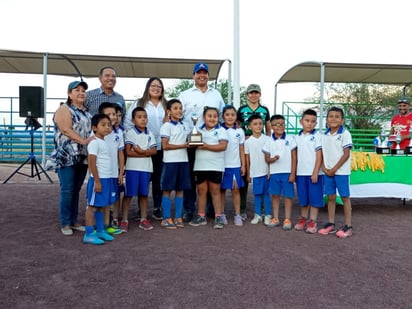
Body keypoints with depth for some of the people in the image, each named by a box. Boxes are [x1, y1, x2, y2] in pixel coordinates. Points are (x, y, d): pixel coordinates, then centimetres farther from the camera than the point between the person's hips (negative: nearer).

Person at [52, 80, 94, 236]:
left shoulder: (86, 112, 18)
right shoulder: (64, 109, -4)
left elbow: (91, 130, 21)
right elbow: (66, 130, -17)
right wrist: (83, 141, -26)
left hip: (83, 157, 7)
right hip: (67, 157, -7)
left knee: (76, 190, 12)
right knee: (67, 191, -3)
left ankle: (74, 221, 20)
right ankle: (65, 224, 8)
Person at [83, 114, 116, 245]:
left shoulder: (106, 142, 14)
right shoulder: (94, 142, -12)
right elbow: (92, 163, -17)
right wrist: (97, 181, -18)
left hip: (107, 179, 9)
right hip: (98, 179, -9)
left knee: (101, 206, 16)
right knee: (92, 206, -1)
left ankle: (100, 231, 26)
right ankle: (89, 234, 6)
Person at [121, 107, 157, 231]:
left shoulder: (150, 134, 11)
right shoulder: (130, 133, -3)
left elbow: (154, 151, 2)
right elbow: (128, 152, -12)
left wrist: (141, 151, -14)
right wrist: (146, 153, -9)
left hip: (146, 168, 4)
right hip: (132, 168, -4)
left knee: (144, 194, 10)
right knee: (129, 194, 0)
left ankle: (144, 219, 19)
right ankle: (124, 219, 9)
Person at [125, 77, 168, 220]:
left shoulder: (166, 105, 14)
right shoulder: (138, 104, 6)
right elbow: (128, 122, 3)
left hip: (161, 147, 2)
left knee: (158, 178, 6)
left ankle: (157, 208, 16)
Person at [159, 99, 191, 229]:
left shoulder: (184, 126, 15)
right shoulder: (166, 126, -5)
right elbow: (165, 146, -11)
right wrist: (183, 145, -15)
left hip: (183, 160, 6)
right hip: (170, 161, -6)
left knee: (180, 189, 9)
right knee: (167, 190, 2)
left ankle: (178, 217, 18)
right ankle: (166, 219, 9)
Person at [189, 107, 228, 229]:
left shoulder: (221, 130, 0)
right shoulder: (199, 131, 11)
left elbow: (223, 146, -12)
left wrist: (207, 146, -19)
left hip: (216, 167, -3)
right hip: (200, 166, 3)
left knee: (215, 191, 5)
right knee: (201, 190, 9)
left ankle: (218, 216, 13)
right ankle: (201, 216, 19)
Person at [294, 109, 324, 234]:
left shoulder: (317, 136, -4)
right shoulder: (297, 137, 9)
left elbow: (319, 155, -7)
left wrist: (315, 173, -13)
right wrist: (294, 172, 8)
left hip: (314, 173, -4)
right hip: (300, 173, 4)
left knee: (315, 198, 2)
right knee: (303, 198, 12)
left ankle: (312, 222, 10)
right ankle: (303, 219, 23)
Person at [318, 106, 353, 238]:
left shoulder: (345, 134, -7)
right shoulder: (324, 135, 8)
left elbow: (346, 154, -11)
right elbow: (322, 153, 10)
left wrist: (334, 169, -12)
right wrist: (324, 168, -5)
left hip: (341, 171, -5)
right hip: (328, 172, 5)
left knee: (345, 197, 3)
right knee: (330, 197, 11)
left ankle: (348, 226, 10)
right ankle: (331, 224, 20)